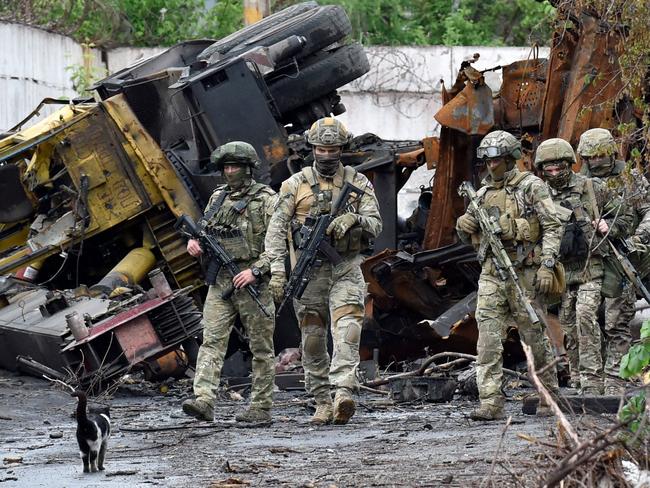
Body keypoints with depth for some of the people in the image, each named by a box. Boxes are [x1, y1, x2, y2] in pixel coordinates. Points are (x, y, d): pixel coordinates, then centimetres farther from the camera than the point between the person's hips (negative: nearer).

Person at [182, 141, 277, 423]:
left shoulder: (265, 199, -4)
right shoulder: (218, 198, 14)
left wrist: (256, 270, -19)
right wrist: (194, 242, 3)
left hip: (253, 282, -5)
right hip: (220, 280, 5)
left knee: (261, 346, 2)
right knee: (212, 339, -8)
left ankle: (261, 407, 7)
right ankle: (204, 401, -18)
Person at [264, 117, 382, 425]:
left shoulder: (358, 183, 6)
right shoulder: (296, 184, 3)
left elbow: (375, 225, 0)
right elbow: (276, 228, -1)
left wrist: (354, 218, -22)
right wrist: (277, 269, -11)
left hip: (346, 269, -1)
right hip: (309, 269, 1)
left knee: (348, 328, -19)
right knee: (313, 338, 3)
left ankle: (344, 394, -30)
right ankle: (322, 402, 12)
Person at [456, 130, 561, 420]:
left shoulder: (531, 187, -2)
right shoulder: (483, 193, 15)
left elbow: (552, 227, -7)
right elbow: (469, 237, 22)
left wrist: (547, 265, -16)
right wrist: (464, 226, -3)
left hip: (524, 273, -4)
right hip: (491, 273, 4)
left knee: (534, 337, 4)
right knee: (488, 338, -9)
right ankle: (491, 404, -13)